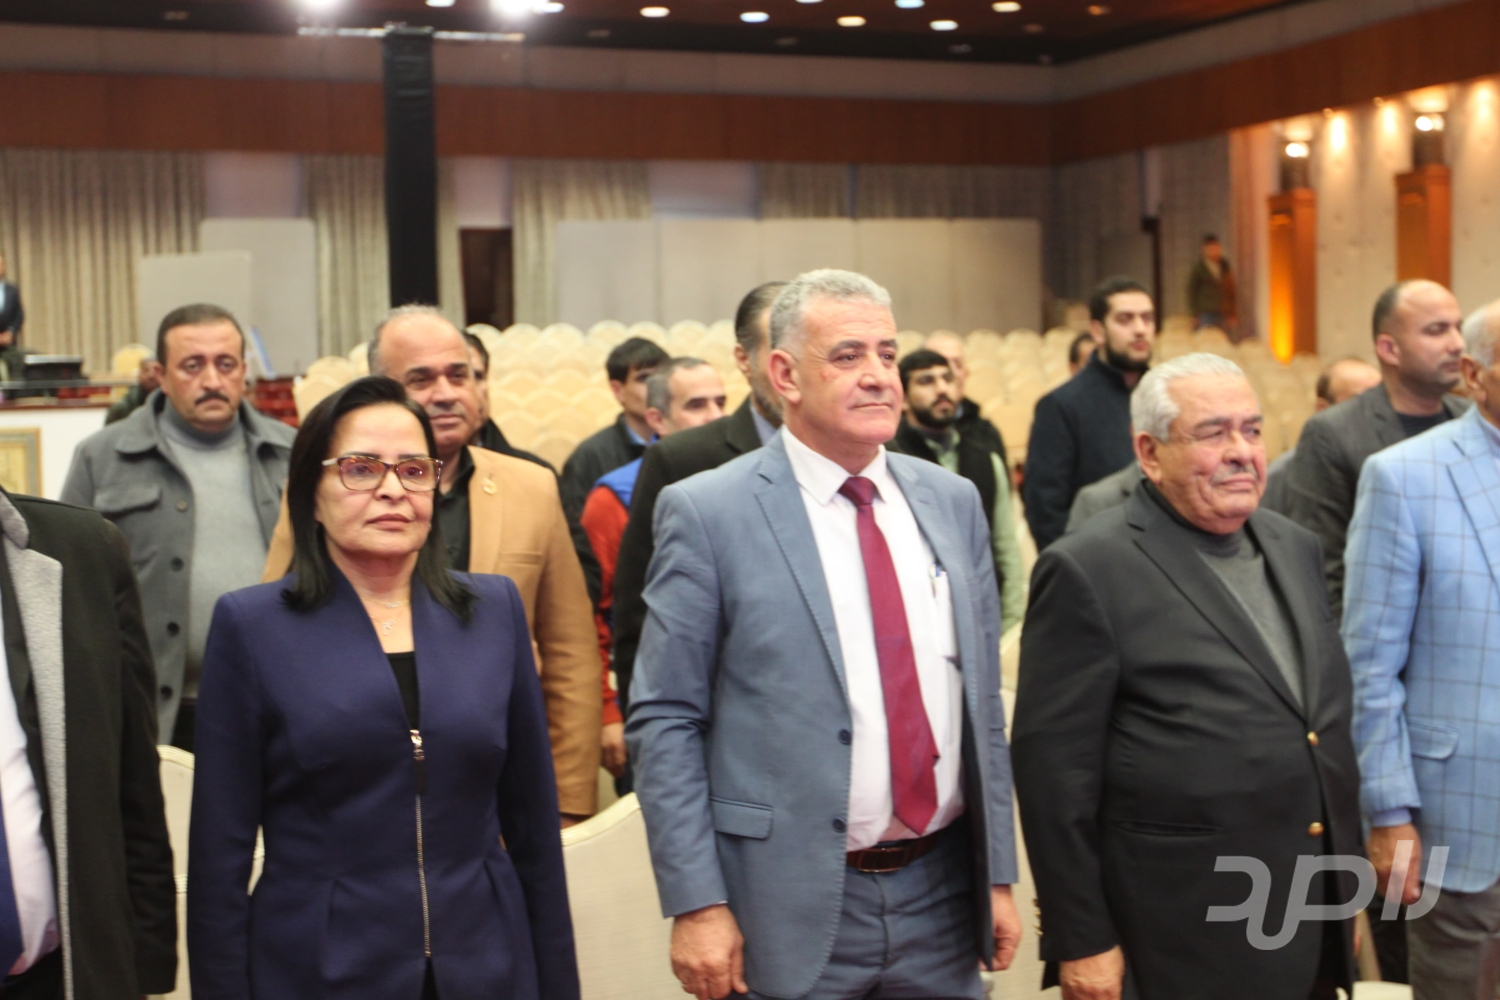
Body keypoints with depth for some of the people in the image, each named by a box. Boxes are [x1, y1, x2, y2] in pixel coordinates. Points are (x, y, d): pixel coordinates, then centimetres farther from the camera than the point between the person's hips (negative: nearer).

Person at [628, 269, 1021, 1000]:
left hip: (943, 894, 4)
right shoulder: (707, 513, -8)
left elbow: (981, 699, 11)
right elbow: (664, 721, -8)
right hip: (793, 907, -4)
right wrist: (696, 905, -12)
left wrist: (998, 873, 10)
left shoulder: (952, 500, 6)